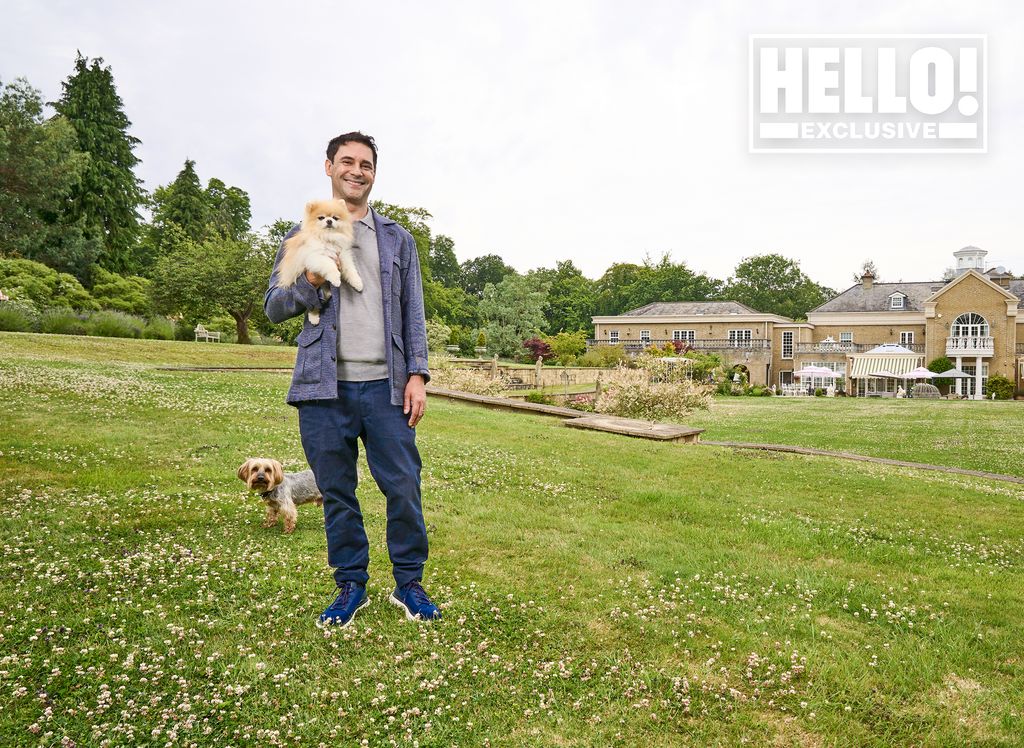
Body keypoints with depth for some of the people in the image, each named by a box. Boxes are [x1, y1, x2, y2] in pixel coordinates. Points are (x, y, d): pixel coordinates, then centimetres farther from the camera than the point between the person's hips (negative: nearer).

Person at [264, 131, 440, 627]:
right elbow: (274, 307, 10)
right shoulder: (302, 237, 13)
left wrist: (417, 374, -1)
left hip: (385, 385, 0)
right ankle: (351, 585, 23)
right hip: (324, 386, 0)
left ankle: (409, 583, 16)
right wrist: (312, 281, -9)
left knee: (404, 488, -2)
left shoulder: (397, 239, 15)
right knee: (337, 493, 8)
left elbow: (413, 313, 10)